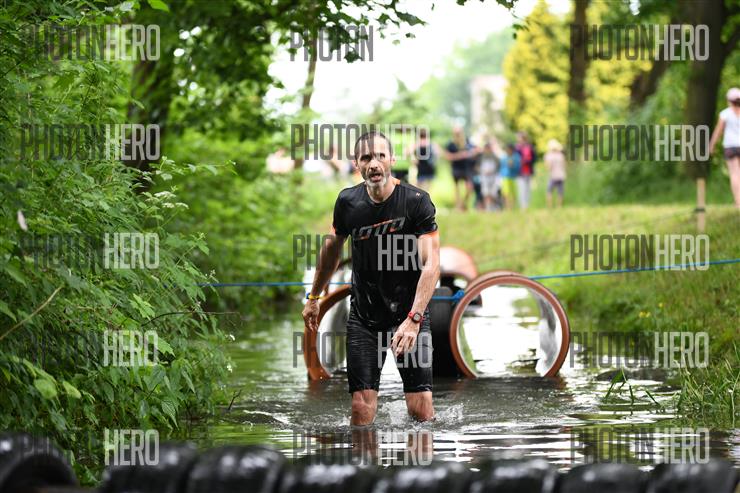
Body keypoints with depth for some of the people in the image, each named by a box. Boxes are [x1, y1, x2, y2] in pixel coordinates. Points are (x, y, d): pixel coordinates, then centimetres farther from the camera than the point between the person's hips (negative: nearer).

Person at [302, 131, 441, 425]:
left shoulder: (416, 201, -14)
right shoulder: (348, 202, -2)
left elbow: (430, 263, -21)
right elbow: (333, 247, 18)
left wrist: (413, 319, -31)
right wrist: (314, 298, 25)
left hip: (409, 314, -3)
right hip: (363, 316, 3)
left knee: (421, 410, -10)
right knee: (362, 410, -8)